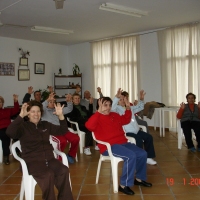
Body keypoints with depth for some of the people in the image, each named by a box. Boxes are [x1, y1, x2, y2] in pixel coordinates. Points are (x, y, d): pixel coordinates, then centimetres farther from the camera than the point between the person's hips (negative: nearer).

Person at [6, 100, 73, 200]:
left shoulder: (45, 125, 17)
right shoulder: (23, 126, 2)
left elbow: (62, 130, 11)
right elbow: (9, 132, -18)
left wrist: (60, 115, -6)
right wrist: (21, 116, -28)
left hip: (49, 159, 4)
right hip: (32, 161, -4)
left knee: (63, 171, -27)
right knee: (48, 175, -35)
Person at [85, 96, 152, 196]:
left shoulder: (114, 115, 16)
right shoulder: (97, 118, -7)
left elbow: (126, 120, 33)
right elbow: (89, 125, -30)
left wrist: (128, 108, 18)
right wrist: (99, 111, -33)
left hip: (123, 143, 9)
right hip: (109, 146, -8)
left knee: (142, 154, -1)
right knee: (131, 156, -29)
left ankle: (139, 178, 19)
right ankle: (124, 185, -18)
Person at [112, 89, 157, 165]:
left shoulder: (130, 108, 20)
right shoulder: (117, 109, -5)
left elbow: (140, 107, 31)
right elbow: (112, 108, -30)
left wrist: (141, 99, 14)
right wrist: (117, 97, -42)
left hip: (136, 131, 9)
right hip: (126, 132, -9)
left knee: (148, 137, 3)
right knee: (139, 140, -28)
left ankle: (148, 157, 14)